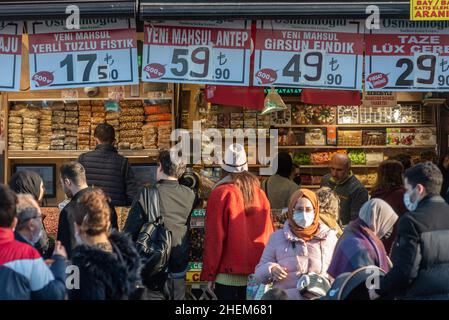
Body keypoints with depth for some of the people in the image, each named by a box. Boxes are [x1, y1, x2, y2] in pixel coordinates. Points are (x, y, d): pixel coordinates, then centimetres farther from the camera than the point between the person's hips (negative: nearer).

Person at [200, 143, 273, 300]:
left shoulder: (221, 193, -7)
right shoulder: (259, 193, 5)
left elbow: (213, 238, -8)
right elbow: (268, 234, 5)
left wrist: (209, 274, -3)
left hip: (229, 274, -4)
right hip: (257, 275, 4)